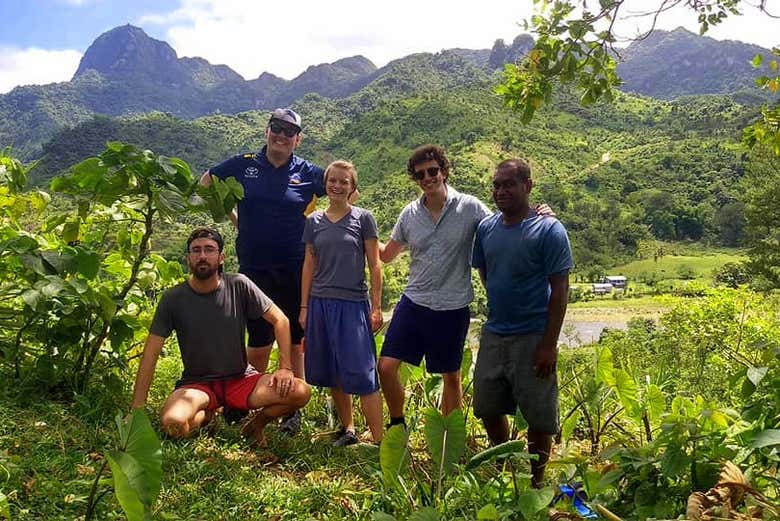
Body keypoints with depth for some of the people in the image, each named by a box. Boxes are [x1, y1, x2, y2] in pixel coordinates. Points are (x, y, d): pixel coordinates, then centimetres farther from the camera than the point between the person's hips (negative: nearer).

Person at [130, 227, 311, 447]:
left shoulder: (239, 286, -7)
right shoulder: (173, 298, -8)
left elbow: (280, 320, -3)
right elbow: (151, 353, -9)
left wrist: (285, 368, -13)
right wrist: (137, 409, -14)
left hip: (241, 379, 1)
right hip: (197, 384, -1)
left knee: (301, 392, -22)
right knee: (172, 424, -34)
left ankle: (257, 423, 9)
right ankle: (204, 416, 4)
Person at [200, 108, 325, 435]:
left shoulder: (308, 173, -1)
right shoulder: (244, 165, 2)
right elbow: (206, 183, 16)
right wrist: (232, 219, 9)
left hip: (295, 270, 0)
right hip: (254, 269, 1)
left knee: (295, 341, 5)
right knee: (259, 343, 6)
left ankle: (293, 410, 18)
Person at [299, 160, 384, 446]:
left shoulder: (363, 219, 0)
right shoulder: (314, 221, 9)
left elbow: (375, 265, 0)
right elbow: (309, 265, 11)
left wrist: (376, 307, -5)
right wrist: (304, 307, 7)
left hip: (353, 304, -4)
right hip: (321, 303, 4)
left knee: (361, 374, -7)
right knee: (332, 373, 9)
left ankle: (379, 441, -3)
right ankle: (348, 430, 24)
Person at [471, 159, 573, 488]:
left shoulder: (549, 231, -11)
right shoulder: (486, 228, 3)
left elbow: (560, 290, -13)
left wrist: (549, 344, -17)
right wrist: (501, 304, 11)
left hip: (532, 337, -5)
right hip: (493, 334, 6)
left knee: (539, 416, 6)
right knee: (487, 408, 15)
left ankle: (535, 483, 25)